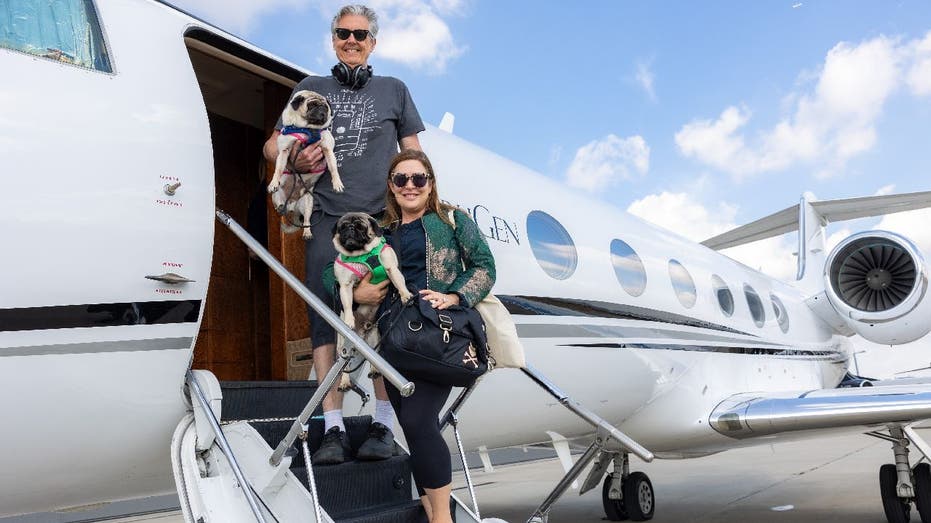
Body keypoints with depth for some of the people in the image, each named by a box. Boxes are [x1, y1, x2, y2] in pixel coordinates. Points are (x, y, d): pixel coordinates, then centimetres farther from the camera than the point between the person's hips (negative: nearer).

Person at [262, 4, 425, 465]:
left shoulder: (393, 90, 20)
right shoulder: (311, 88, 21)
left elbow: (414, 156, 18)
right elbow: (272, 145, 21)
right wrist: (294, 161, -1)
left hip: (382, 217, -1)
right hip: (327, 218, 1)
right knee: (324, 318, -6)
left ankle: (383, 424, -1)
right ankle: (333, 429, -3)